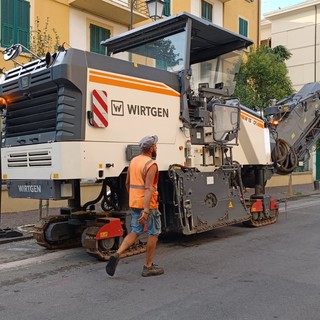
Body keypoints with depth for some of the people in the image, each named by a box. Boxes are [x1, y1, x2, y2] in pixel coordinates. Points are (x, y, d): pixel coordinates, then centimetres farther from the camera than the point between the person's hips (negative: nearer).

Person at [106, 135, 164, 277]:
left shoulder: (133, 161, 9)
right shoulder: (151, 165, -16)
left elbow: (127, 183, 17)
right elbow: (148, 188, -24)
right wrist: (146, 211, -28)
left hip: (134, 203, 7)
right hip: (148, 204, -7)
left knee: (135, 232, 15)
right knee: (154, 233, 8)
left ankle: (117, 255, -4)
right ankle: (148, 267, 15)